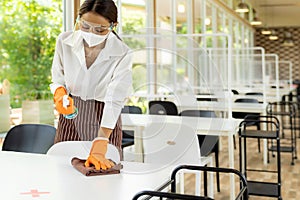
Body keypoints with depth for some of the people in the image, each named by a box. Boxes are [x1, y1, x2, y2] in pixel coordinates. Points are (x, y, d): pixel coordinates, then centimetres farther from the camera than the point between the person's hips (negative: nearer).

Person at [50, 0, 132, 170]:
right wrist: (60, 94, -21)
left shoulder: (122, 54, -20)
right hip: (70, 114, 3)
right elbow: (58, 79, 4)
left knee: (101, 169, 4)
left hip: (104, 120, -2)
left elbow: (114, 101, -24)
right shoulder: (64, 41, -11)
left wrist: (99, 147, -31)